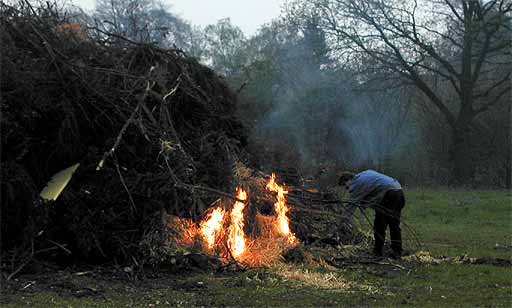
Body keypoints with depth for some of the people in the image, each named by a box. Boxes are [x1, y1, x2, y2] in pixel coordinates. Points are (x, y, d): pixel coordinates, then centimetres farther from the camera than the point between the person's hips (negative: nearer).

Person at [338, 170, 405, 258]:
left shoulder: (356, 183, -1)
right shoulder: (367, 173, 26)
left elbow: (352, 205, -4)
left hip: (388, 193, -9)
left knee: (379, 224, 0)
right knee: (394, 224, 14)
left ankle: (378, 252, 3)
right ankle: (397, 252, 17)